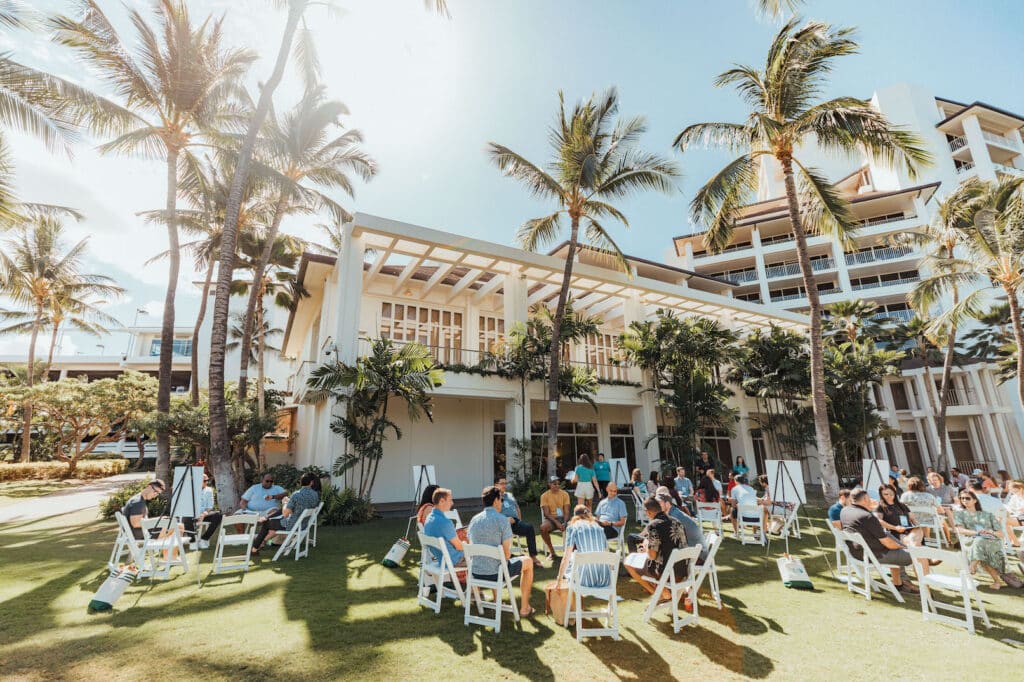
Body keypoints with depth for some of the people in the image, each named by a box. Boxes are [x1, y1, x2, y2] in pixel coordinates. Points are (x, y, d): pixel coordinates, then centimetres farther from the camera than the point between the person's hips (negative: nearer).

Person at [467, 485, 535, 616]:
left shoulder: (474, 520, 2)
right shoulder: (502, 519, -15)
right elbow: (507, 553, -15)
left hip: (475, 572, 6)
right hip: (495, 573, -6)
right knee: (528, 561, 20)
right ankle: (524, 608, 27)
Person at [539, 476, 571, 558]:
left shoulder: (565, 494, 1)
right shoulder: (545, 496, -5)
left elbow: (566, 511, -2)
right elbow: (546, 513, -10)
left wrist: (564, 523, -21)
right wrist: (557, 523, -24)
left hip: (562, 518, 2)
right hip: (551, 519, -2)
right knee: (543, 527, -35)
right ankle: (551, 551, -13)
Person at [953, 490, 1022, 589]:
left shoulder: (988, 514, 26)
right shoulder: (959, 513, 20)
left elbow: (1000, 534, 19)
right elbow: (960, 530, 4)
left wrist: (990, 532, -4)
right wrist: (977, 533, -13)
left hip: (993, 542, 1)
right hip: (971, 541, -1)